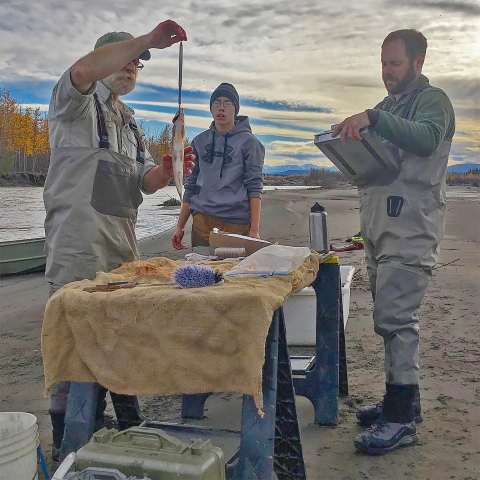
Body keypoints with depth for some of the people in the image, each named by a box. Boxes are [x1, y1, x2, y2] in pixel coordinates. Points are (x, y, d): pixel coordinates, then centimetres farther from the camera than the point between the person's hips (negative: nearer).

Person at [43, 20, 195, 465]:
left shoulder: (130, 123, 23)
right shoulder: (76, 101, 2)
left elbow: (145, 181, 15)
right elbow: (83, 69, -23)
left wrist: (166, 171, -8)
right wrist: (148, 39, -24)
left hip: (123, 238, 8)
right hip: (78, 240, -8)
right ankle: (66, 439, 6)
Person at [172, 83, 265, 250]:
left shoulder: (248, 142, 0)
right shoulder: (200, 141, 12)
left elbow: (254, 187, -4)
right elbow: (191, 185, 15)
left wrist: (254, 230, -13)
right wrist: (180, 226, 12)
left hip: (236, 223, -3)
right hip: (202, 222, 3)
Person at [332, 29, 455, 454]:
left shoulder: (432, 99, -2)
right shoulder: (388, 106, 23)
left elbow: (427, 138, -25)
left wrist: (372, 118, -33)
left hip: (410, 229, -8)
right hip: (379, 228, 8)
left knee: (395, 318, -11)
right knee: (391, 316, 11)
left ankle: (402, 419, -4)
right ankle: (403, 400, 22)